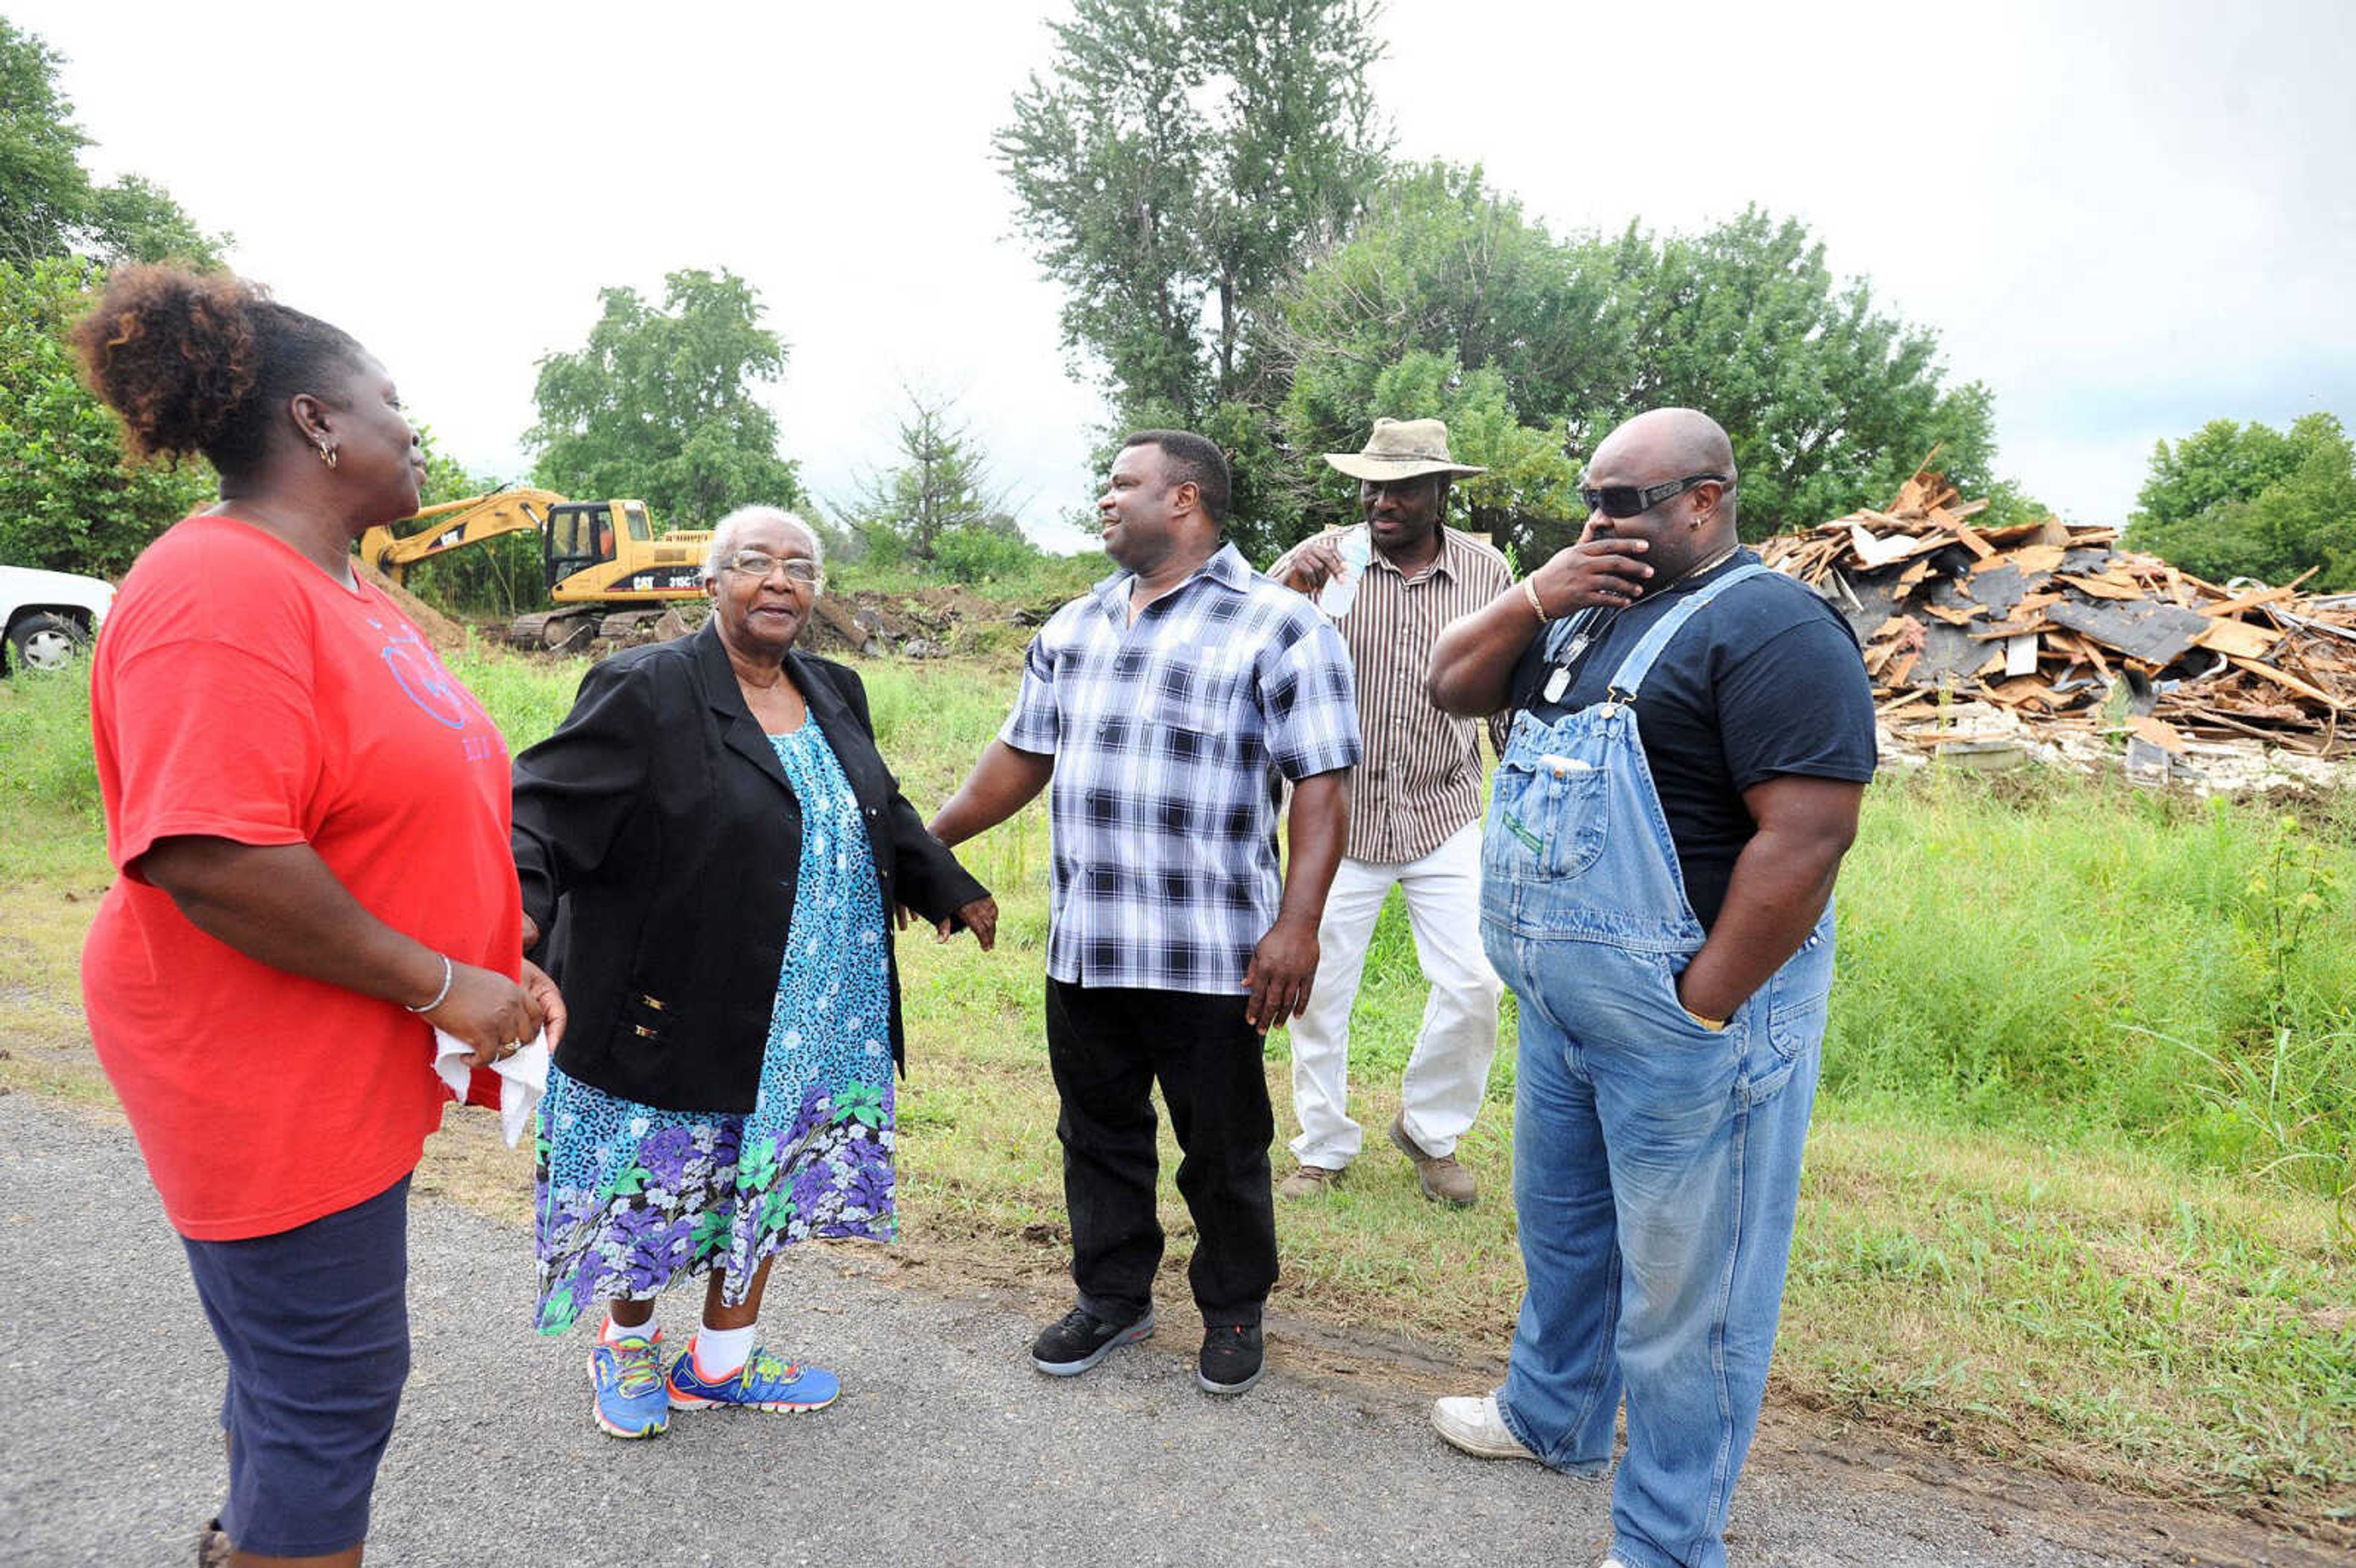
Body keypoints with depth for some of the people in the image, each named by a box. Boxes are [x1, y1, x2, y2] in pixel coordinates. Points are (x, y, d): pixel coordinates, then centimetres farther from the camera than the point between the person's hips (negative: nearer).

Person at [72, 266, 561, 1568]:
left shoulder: (337, 588, 11)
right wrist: (440, 985, -22)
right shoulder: (223, 590, -21)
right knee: (332, 1385, 4)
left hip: (347, 1068, 10)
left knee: (300, 1353, 25)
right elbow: (216, 862, -30)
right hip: (272, 1080, -10)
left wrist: (501, 965, 12)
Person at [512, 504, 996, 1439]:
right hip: (672, 1014, -5)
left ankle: (720, 1362, 35)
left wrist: (952, 890, 26)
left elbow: (883, 814, 20)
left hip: (806, 1021, 6)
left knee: (765, 1182, 15)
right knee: (656, 1187, 10)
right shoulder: (645, 691, -13)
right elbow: (546, 804, -20)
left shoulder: (835, 696, 7)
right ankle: (628, 1345, 39)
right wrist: (517, 902, -37)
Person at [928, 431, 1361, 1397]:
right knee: (1100, 1134, 18)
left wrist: (1297, 924, -20)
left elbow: (1322, 783, -13)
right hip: (1082, 950, 6)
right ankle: (1113, 1297, 38)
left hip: (1210, 957, -5)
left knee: (1223, 1149, 10)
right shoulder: (1075, 627, 12)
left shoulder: (1277, 628, -8)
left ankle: (1233, 1310, 34)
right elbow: (1022, 755, 17)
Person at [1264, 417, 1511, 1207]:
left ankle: (1430, 1132, 26)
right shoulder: (1323, 556, -7)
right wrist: (1286, 590, -32)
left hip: (1447, 817, 1)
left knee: (1473, 986, -1)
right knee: (1318, 990, 8)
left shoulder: (1486, 571, -2)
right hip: (1340, 815, -1)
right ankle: (1323, 1149, 29)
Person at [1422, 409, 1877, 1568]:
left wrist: (1701, 1009, -22)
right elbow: (1452, 687, 12)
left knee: (1680, 1289, 8)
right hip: (1560, 1008, 9)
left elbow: (1808, 834, -24)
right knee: (1558, 1223, 25)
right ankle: (1551, 1418, 49)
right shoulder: (1589, 608, 11)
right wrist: (1536, 596, -5)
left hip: (1684, 1029, -8)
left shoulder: (1771, 629, -17)